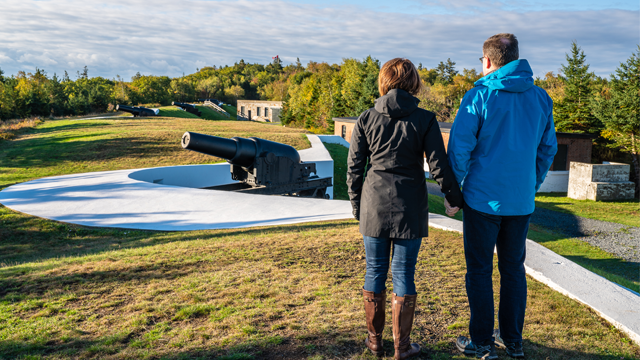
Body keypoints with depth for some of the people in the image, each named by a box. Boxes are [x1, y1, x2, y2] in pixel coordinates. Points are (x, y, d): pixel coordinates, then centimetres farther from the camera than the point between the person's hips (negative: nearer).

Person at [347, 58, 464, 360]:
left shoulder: (366, 119, 0)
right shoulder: (424, 120, -5)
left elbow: (354, 168, 2)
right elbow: (439, 166, -5)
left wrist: (356, 204, 15)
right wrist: (455, 198, 10)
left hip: (374, 206, 2)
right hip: (410, 208, -1)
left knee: (375, 272, 12)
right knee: (403, 274, 7)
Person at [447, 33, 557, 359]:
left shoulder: (479, 96, -10)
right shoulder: (541, 98, 6)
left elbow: (459, 148, -11)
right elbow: (548, 148, 12)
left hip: (483, 198, -5)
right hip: (522, 201, 5)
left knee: (479, 271, 6)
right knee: (513, 269, 15)